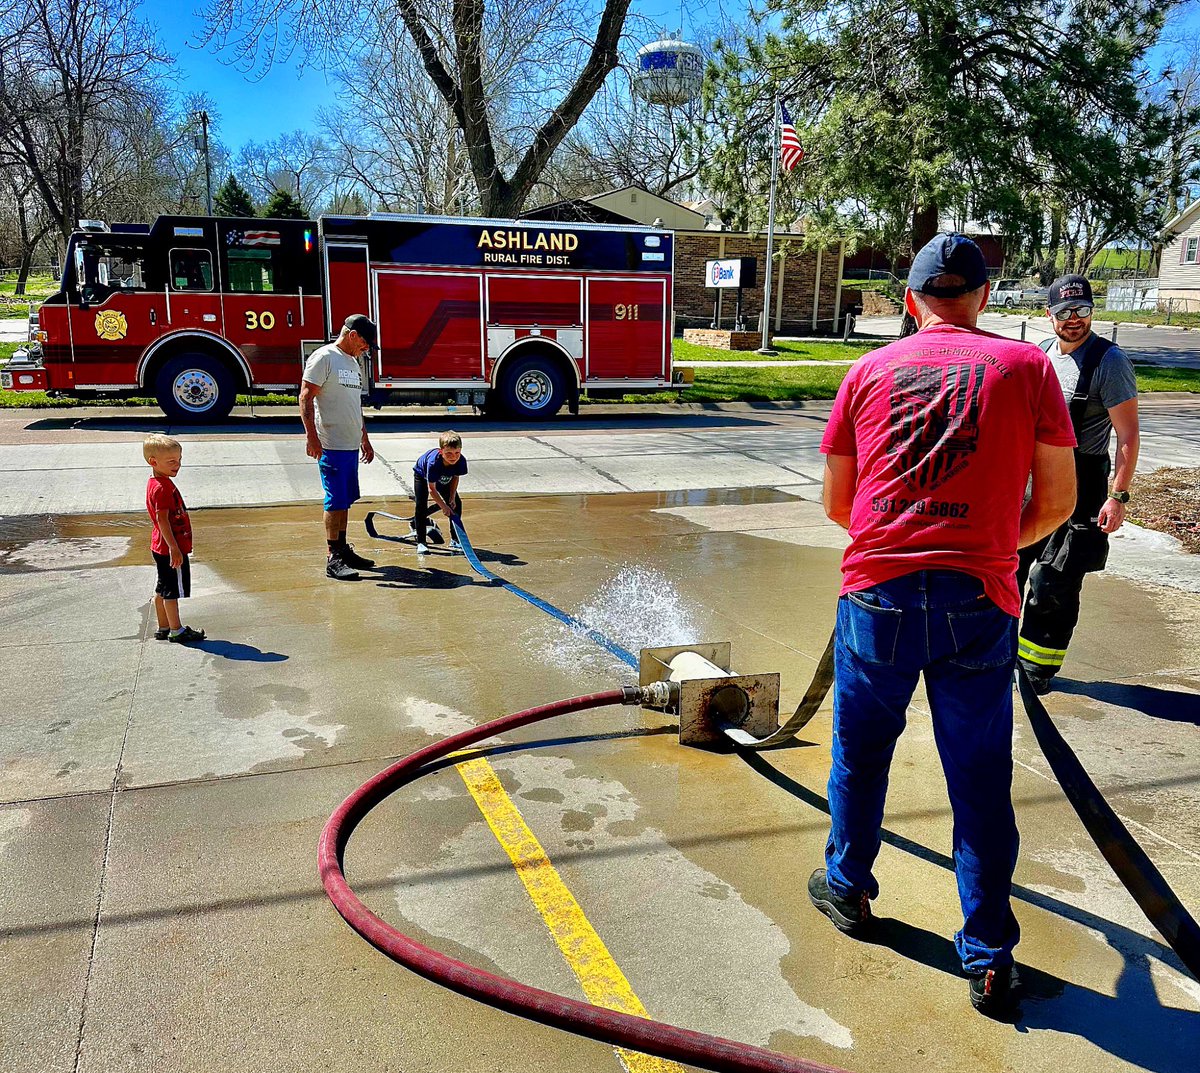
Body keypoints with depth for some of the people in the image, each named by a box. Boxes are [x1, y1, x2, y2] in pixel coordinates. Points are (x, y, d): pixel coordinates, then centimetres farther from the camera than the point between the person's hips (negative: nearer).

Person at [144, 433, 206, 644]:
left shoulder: (157, 483, 11)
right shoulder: (162, 487, -20)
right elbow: (162, 520, -24)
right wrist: (174, 548, -25)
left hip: (162, 547, 10)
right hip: (170, 548, -10)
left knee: (163, 590, 16)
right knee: (172, 590, 0)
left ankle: (163, 628, 26)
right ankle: (176, 630, 8)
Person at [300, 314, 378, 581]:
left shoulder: (353, 362, 19)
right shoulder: (323, 358, -9)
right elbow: (306, 398, -14)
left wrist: (365, 439, 26)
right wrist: (312, 437, -22)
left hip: (352, 445, 9)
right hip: (331, 445, -9)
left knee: (346, 500, 13)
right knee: (336, 501, -7)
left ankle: (342, 549, 21)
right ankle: (333, 559, -3)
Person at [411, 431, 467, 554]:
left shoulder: (461, 461, -33)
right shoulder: (433, 462, -44)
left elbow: (455, 477, -10)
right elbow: (432, 489, -34)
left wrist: (452, 497, -17)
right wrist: (444, 506, -35)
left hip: (444, 479, 4)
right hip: (422, 476, -4)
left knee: (456, 503, -3)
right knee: (421, 506, -18)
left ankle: (454, 540, 9)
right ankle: (421, 542, -10)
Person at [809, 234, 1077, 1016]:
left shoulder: (870, 372, 9)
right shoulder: (1026, 366, 4)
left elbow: (837, 503, 13)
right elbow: (1058, 500, 5)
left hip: (878, 592, 1)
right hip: (978, 600, -1)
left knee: (861, 754, 19)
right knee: (981, 781, 9)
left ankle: (848, 890, 38)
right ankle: (990, 959, 18)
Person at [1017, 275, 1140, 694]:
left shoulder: (1109, 361, -11)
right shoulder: (1042, 354, 8)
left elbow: (1128, 435, -13)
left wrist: (1118, 495, -19)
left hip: (1078, 489, -6)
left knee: (1053, 583, -5)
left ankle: (1038, 670, 10)